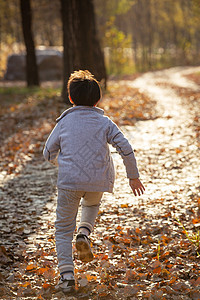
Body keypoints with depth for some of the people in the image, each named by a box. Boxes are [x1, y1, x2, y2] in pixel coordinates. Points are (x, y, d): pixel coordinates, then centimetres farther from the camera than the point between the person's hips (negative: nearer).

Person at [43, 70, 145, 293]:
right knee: (92, 204, 35)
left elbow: (48, 153, 12)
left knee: (64, 228, 9)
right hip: (99, 181, 1)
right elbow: (126, 149, -2)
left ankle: (66, 275, -3)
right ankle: (84, 234, 7)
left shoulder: (64, 122, 7)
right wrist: (133, 177, 8)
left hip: (69, 181, -1)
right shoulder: (105, 123, 6)